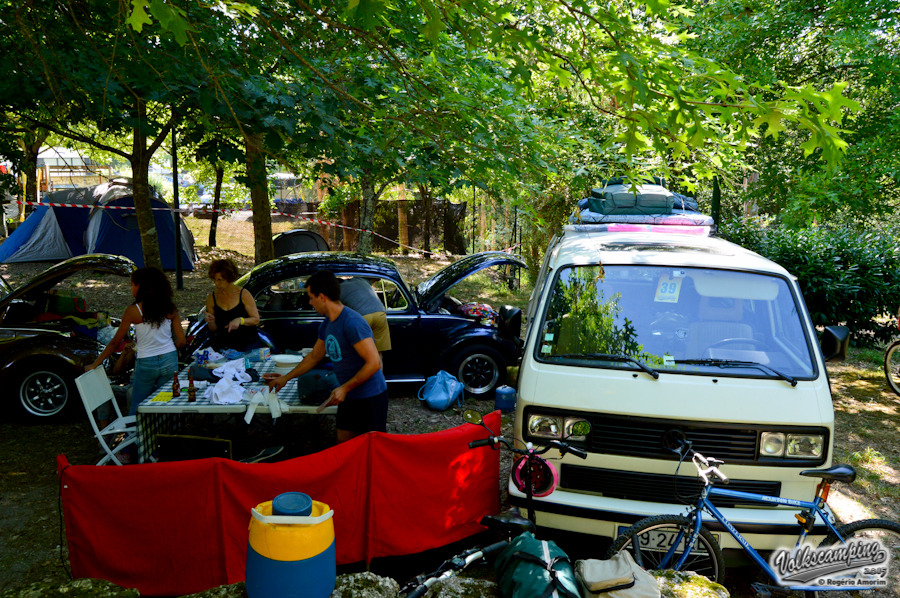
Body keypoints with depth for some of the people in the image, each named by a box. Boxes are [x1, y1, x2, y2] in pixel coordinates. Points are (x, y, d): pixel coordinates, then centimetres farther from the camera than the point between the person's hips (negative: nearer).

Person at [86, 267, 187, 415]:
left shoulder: (133, 311, -9)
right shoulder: (169, 308, -1)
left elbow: (115, 342, -3)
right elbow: (181, 340, 0)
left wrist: (94, 364, 8)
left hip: (146, 364, -3)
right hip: (169, 361, 3)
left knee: (136, 409, 12)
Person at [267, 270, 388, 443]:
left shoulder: (352, 323, -22)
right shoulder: (327, 325, 8)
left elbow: (374, 363, -26)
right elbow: (314, 357, 23)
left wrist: (344, 388, -22)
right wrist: (285, 378, 28)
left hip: (371, 398, -9)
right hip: (349, 397, 9)